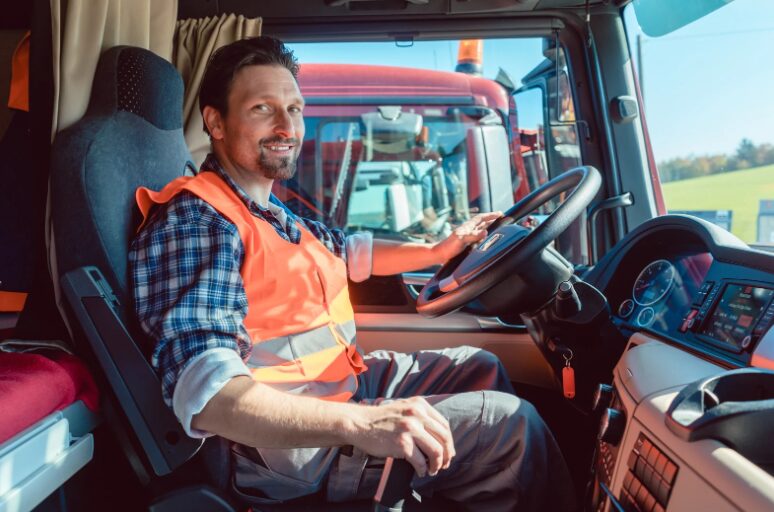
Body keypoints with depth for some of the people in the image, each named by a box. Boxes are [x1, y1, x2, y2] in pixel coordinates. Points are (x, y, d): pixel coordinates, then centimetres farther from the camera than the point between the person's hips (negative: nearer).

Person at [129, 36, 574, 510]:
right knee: (512, 423, -10)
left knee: (480, 367, 18)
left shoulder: (271, 212, 9)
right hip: (286, 440, -10)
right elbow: (204, 393, -35)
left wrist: (440, 249, 18)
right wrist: (362, 424, -46)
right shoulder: (194, 221, -23)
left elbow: (351, 253, 24)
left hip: (346, 380, 10)